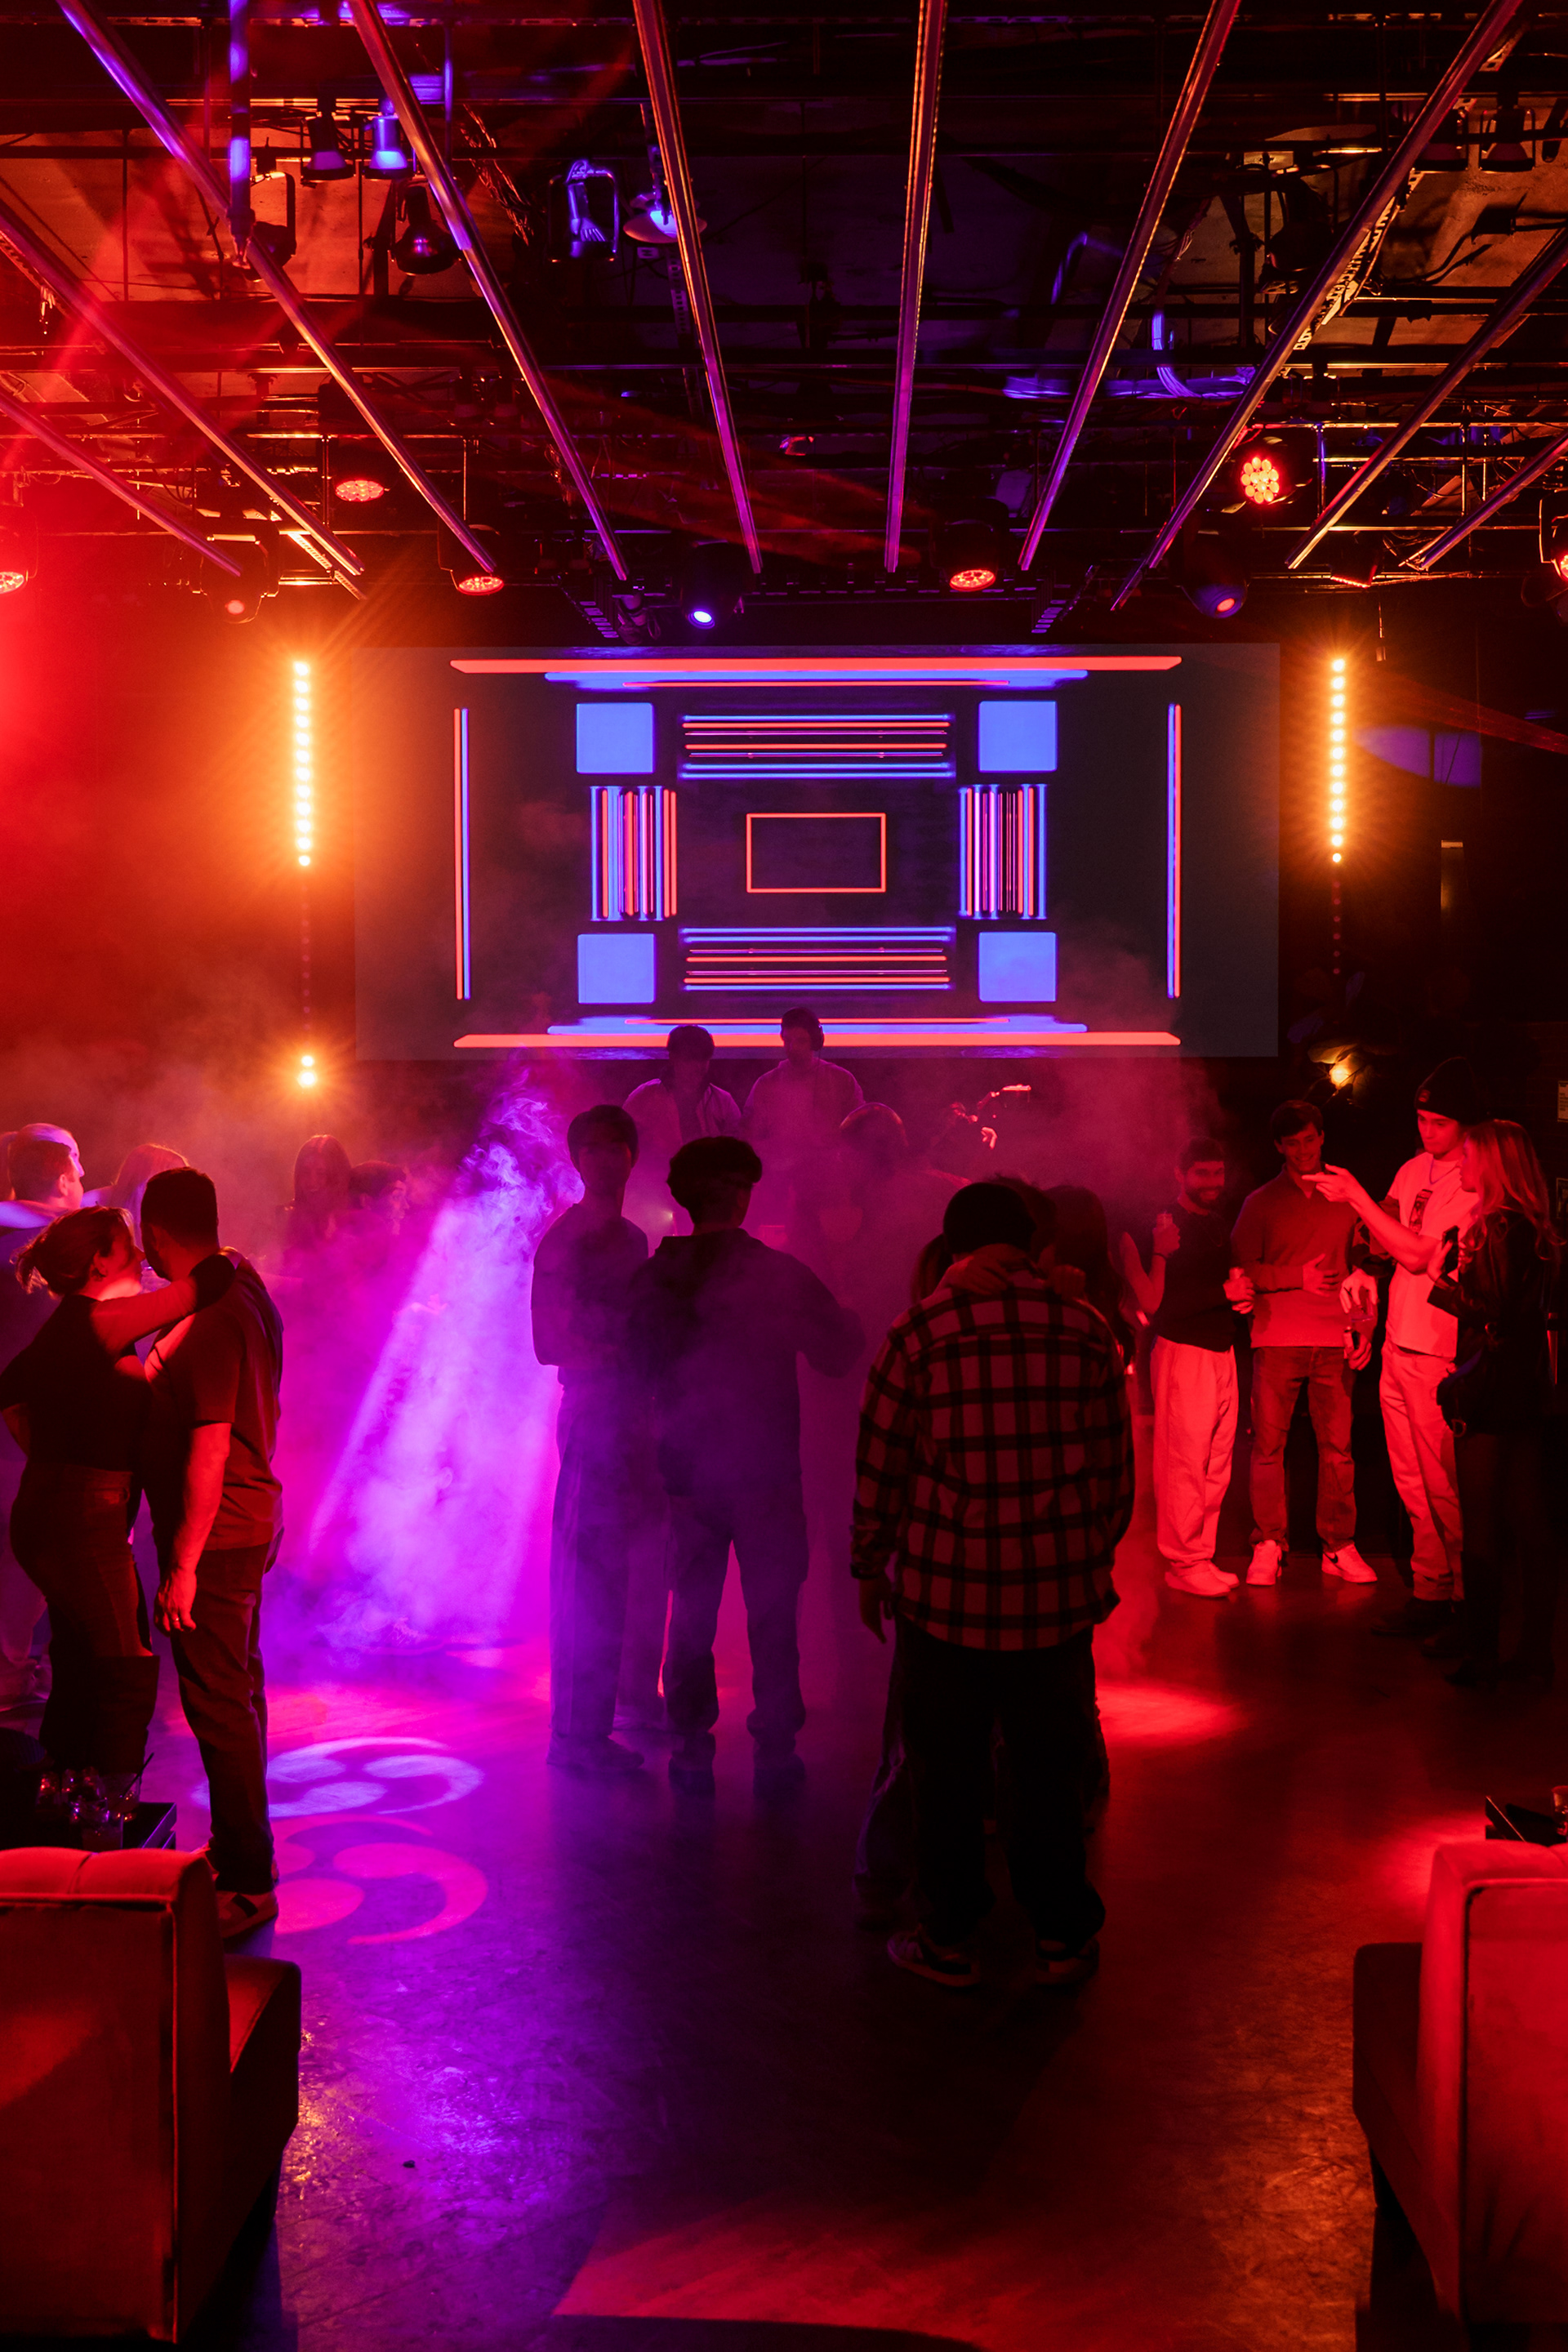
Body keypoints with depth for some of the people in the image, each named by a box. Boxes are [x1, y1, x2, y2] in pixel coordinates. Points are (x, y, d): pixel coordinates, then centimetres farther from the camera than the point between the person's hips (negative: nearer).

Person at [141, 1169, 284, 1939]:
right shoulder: (243, 1286, 7)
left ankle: (247, 1884, 5)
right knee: (237, 1692, 20)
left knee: (220, 1703, -3)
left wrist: (183, 1564, -22)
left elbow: (210, 1449, -25)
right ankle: (237, 1848, 34)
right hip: (251, 1520, 10)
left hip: (216, 1536, -10)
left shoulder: (209, 1321, -23)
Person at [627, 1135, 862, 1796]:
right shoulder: (782, 1274, -10)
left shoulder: (652, 1278, -3)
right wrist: (846, 1319, 19)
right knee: (772, 1615, 7)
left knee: (690, 1612, 12)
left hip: (687, 1473, 3)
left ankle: (692, 1751, 16)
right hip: (765, 1470, -2)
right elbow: (838, 1352, -1)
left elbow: (640, 1368, 6)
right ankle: (774, 1752, 11)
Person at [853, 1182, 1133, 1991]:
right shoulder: (1087, 1330, 0)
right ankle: (1061, 1937, 24)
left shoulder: (919, 1332, -8)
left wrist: (871, 1565, 11)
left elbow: (880, 1461, -2)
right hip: (1059, 1590, 2)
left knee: (946, 1771, 11)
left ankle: (947, 1938, 21)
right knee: (1052, 1765, 14)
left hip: (948, 1590, -2)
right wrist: (1097, 1555, 21)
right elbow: (1115, 1462, 8)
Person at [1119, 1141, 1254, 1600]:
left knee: (1217, 1463, 7)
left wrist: (1241, 1292, 3)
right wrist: (1224, 1292, -13)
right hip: (1183, 1351, -8)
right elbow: (1156, 1302, -15)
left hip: (1222, 1351, 8)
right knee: (1184, 1462, -9)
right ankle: (1183, 1562, -2)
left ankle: (1201, 1557, 14)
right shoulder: (1168, 1226, -7)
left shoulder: (1220, 1228, 19)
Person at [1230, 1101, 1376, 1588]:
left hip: (1334, 1341, 1)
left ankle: (1339, 1547, 10)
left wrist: (1365, 1328, 2)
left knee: (1338, 1446, 1)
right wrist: (1299, 1277, -11)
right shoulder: (1261, 1202, 7)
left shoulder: (1345, 1198, 12)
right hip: (1277, 1338, -1)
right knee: (1268, 1444, -2)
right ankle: (1268, 1546, 7)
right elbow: (1242, 1269, 1)